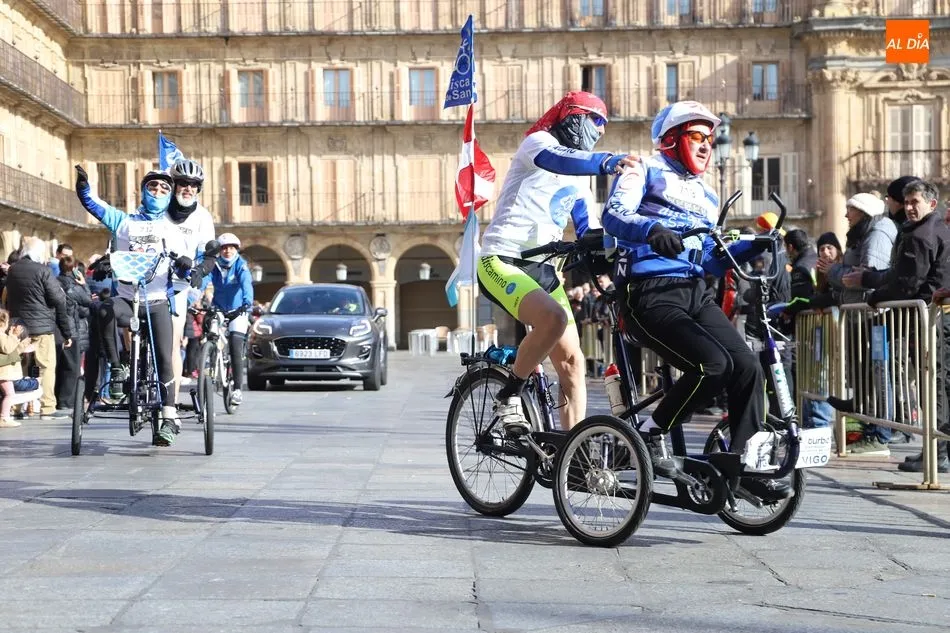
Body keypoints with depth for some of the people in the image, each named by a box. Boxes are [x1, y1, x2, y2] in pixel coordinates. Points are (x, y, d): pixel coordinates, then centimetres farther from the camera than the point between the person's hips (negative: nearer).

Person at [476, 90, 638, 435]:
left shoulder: (578, 179, 21)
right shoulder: (539, 142, -5)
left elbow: (587, 228, 14)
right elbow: (561, 161, -30)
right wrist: (607, 161, -48)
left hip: (542, 268, 8)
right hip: (503, 262, -8)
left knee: (571, 360, -2)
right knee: (553, 318, -34)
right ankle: (509, 395, -13)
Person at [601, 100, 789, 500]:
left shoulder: (706, 196, 28)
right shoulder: (645, 171, 7)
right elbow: (614, 215, -13)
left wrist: (752, 248, 6)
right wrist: (652, 231, -33)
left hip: (695, 294, 7)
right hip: (651, 295, -7)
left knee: (748, 368, -7)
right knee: (714, 364, -25)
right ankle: (652, 433, -7)